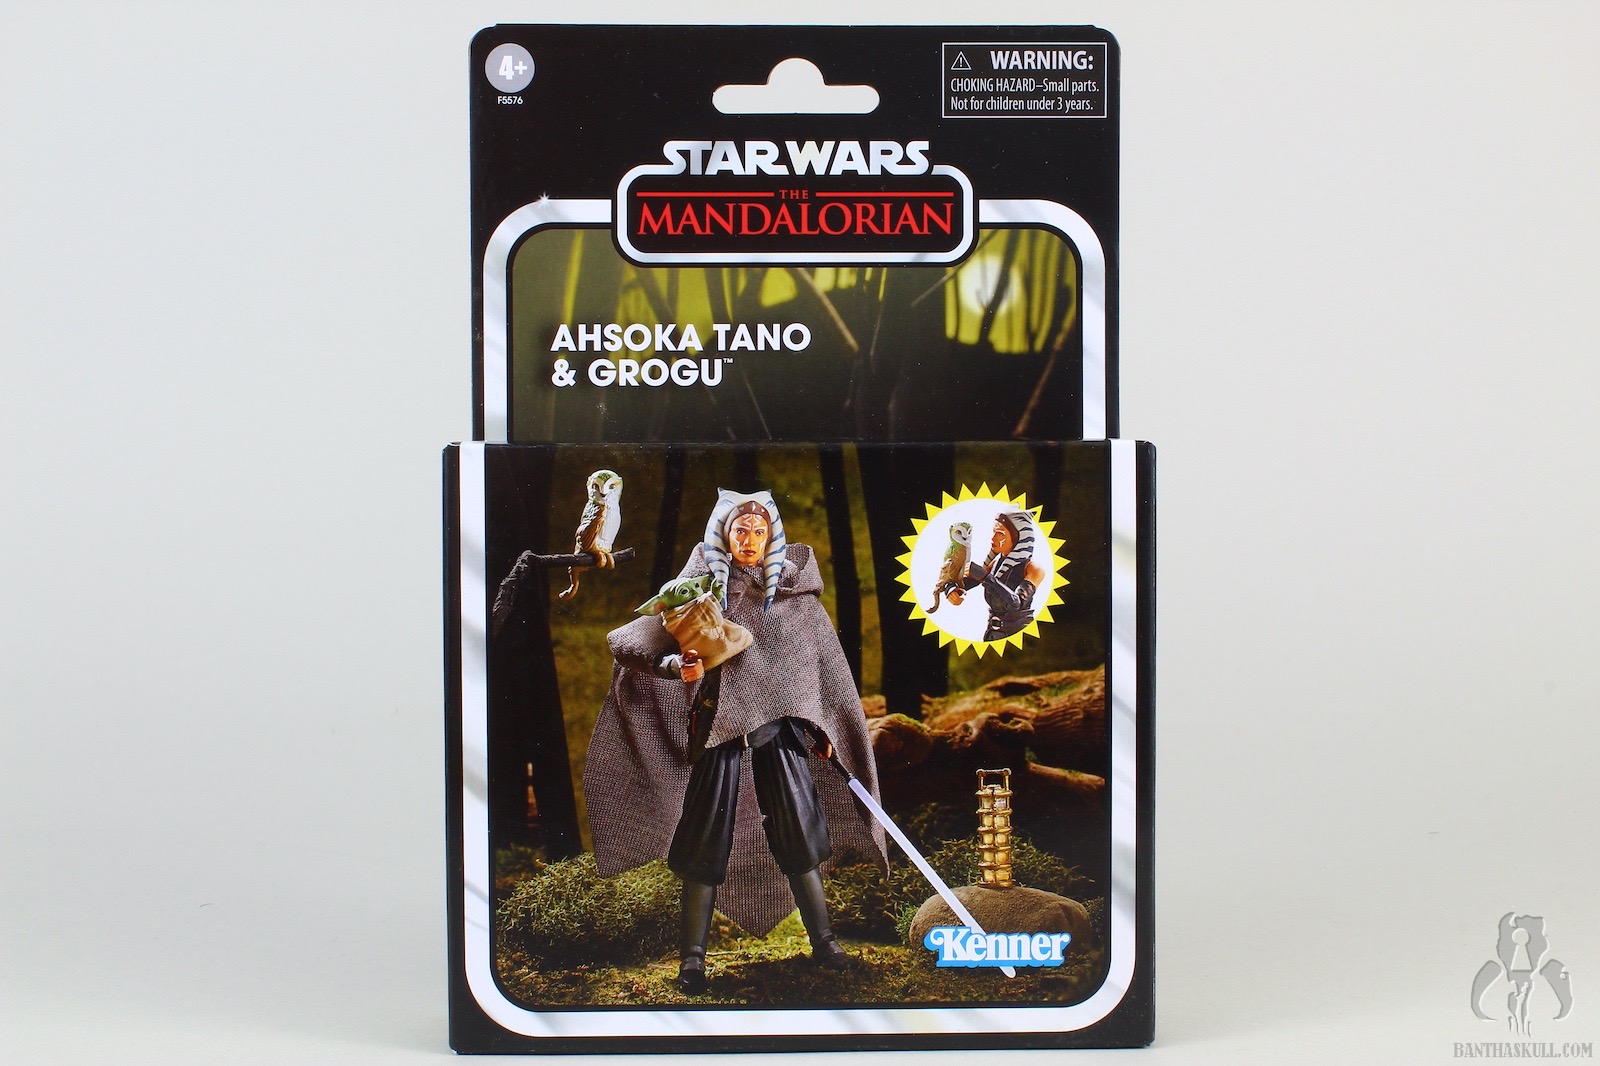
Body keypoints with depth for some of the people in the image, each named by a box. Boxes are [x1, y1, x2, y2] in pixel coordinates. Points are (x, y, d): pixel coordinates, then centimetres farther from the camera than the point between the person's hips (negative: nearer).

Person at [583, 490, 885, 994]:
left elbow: (822, 663, 13)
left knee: (798, 830, 3)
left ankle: (822, 941, 17)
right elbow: (637, 639, -5)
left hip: (779, 725, 2)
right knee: (707, 836, 0)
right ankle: (692, 956, 9)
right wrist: (676, 664, -25)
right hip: (717, 722, -1)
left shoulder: (794, 590, 8)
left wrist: (824, 727, 11)